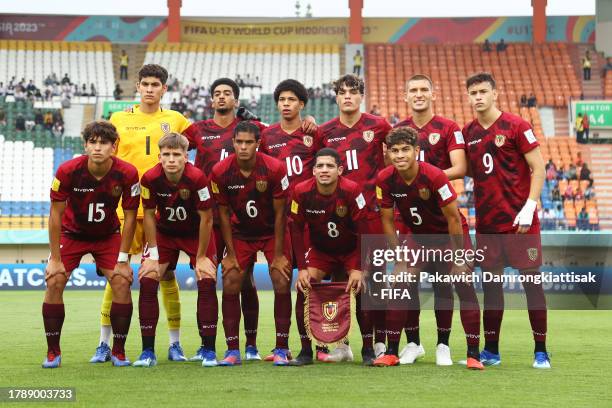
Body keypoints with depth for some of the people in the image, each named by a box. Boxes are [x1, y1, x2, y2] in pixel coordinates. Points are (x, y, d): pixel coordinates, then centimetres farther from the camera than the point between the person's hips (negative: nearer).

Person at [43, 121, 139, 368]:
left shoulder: (127, 173, -23)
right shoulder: (68, 171, -26)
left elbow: (130, 216, -13)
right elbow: (56, 213, -17)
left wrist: (122, 260, -14)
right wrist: (55, 259, -16)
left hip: (108, 235, 1)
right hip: (71, 233, 0)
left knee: (122, 282, -15)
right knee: (54, 282, -15)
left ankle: (118, 351, 2)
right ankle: (53, 352, -2)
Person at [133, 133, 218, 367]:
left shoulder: (197, 178, -29)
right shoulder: (150, 179, -23)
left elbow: (206, 219, -19)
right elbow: (149, 214, -10)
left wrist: (201, 257, -15)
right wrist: (153, 255, -10)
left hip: (196, 234, -2)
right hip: (164, 232, 2)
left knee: (207, 282, -17)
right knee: (147, 280, -12)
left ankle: (209, 350, -6)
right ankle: (148, 352, -4)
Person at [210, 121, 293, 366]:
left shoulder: (275, 169, -22)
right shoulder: (220, 172, -17)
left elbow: (280, 213, -14)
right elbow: (223, 213, -7)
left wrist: (278, 254, -13)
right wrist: (230, 253, -8)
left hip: (273, 231, -1)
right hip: (240, 233, 2)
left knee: (282, 283, -11)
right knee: (230, 285, -8)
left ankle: (281, 350, -2)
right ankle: (232, 351, -2)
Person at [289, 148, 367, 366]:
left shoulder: (351, 190, -25)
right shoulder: (302, 192, -19)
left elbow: (362, 230, -20)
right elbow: (297, 230, -10)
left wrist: (358, 268, -23)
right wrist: (302, 268, -15)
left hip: (351, 249, -2)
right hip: (319, 249, 2)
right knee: (303, 288, -15)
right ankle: (306, 351, -3)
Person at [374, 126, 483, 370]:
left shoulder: (434, 176, -29)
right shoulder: (385, 179, -17)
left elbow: (453, 218, -22)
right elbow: (387, 220, -5)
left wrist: (459, 260, -19)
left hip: (450, 234, -4)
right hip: (418, 236, 4)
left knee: (464, 286, -18)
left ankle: (473, 355, -14)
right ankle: (392, 352, 1)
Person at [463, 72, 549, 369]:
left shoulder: (515, 126, -6)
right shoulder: (468, 132, 9)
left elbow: (538, 168, -7)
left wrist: (529, 208, -15)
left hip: (519, 220, -5)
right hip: (486, 222, 5)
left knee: (531, 279, -1)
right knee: (490, 282, 8)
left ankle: (541, 352, 4)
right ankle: (491, 351, 16)